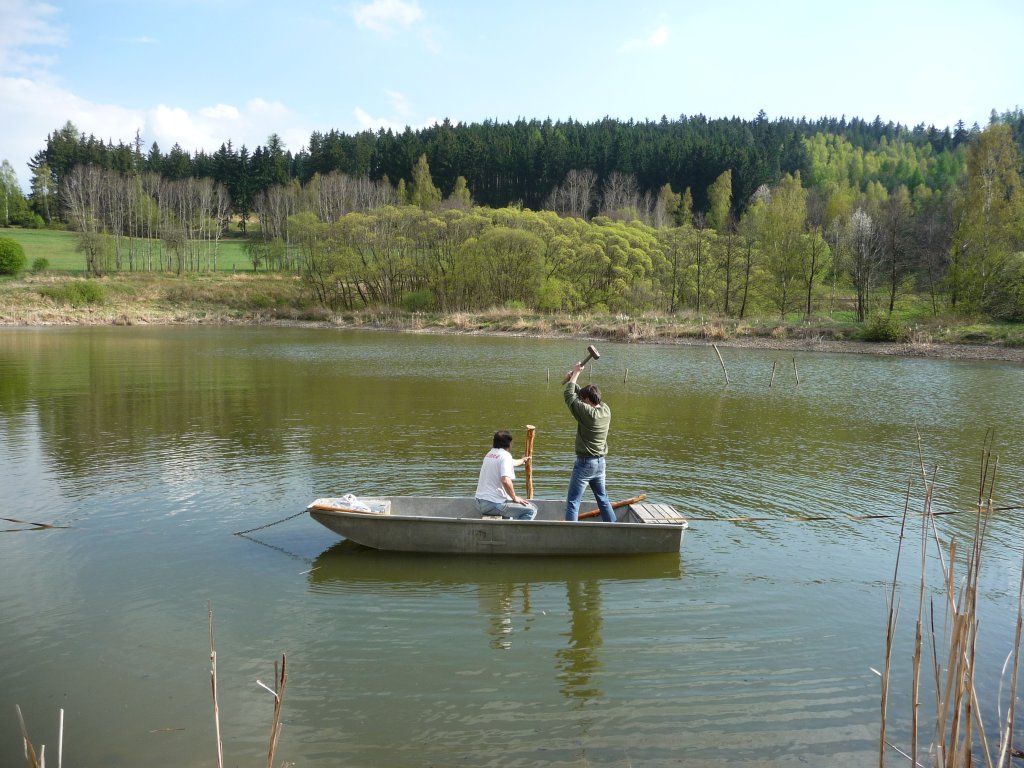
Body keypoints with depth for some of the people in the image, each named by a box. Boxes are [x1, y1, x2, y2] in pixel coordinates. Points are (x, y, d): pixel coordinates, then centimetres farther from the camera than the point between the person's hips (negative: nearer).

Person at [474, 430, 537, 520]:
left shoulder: (490, 454, 16)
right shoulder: (505, 456, -12)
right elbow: (505, 480, -27)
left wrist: (522, 460, 56)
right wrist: (515, 497, -11)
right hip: (494, 504, -9)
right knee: (531, 510, -8)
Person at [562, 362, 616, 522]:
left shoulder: (586, 412, -21)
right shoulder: (606, 410, 0)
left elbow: (569, 395, -10)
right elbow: (581, 394, 13)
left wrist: (575, 373, 0)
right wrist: (571, 380, 10)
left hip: (585, 462, -8)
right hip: (600, 462, 8)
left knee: (573, 502, -2)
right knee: (603, 498, 21)